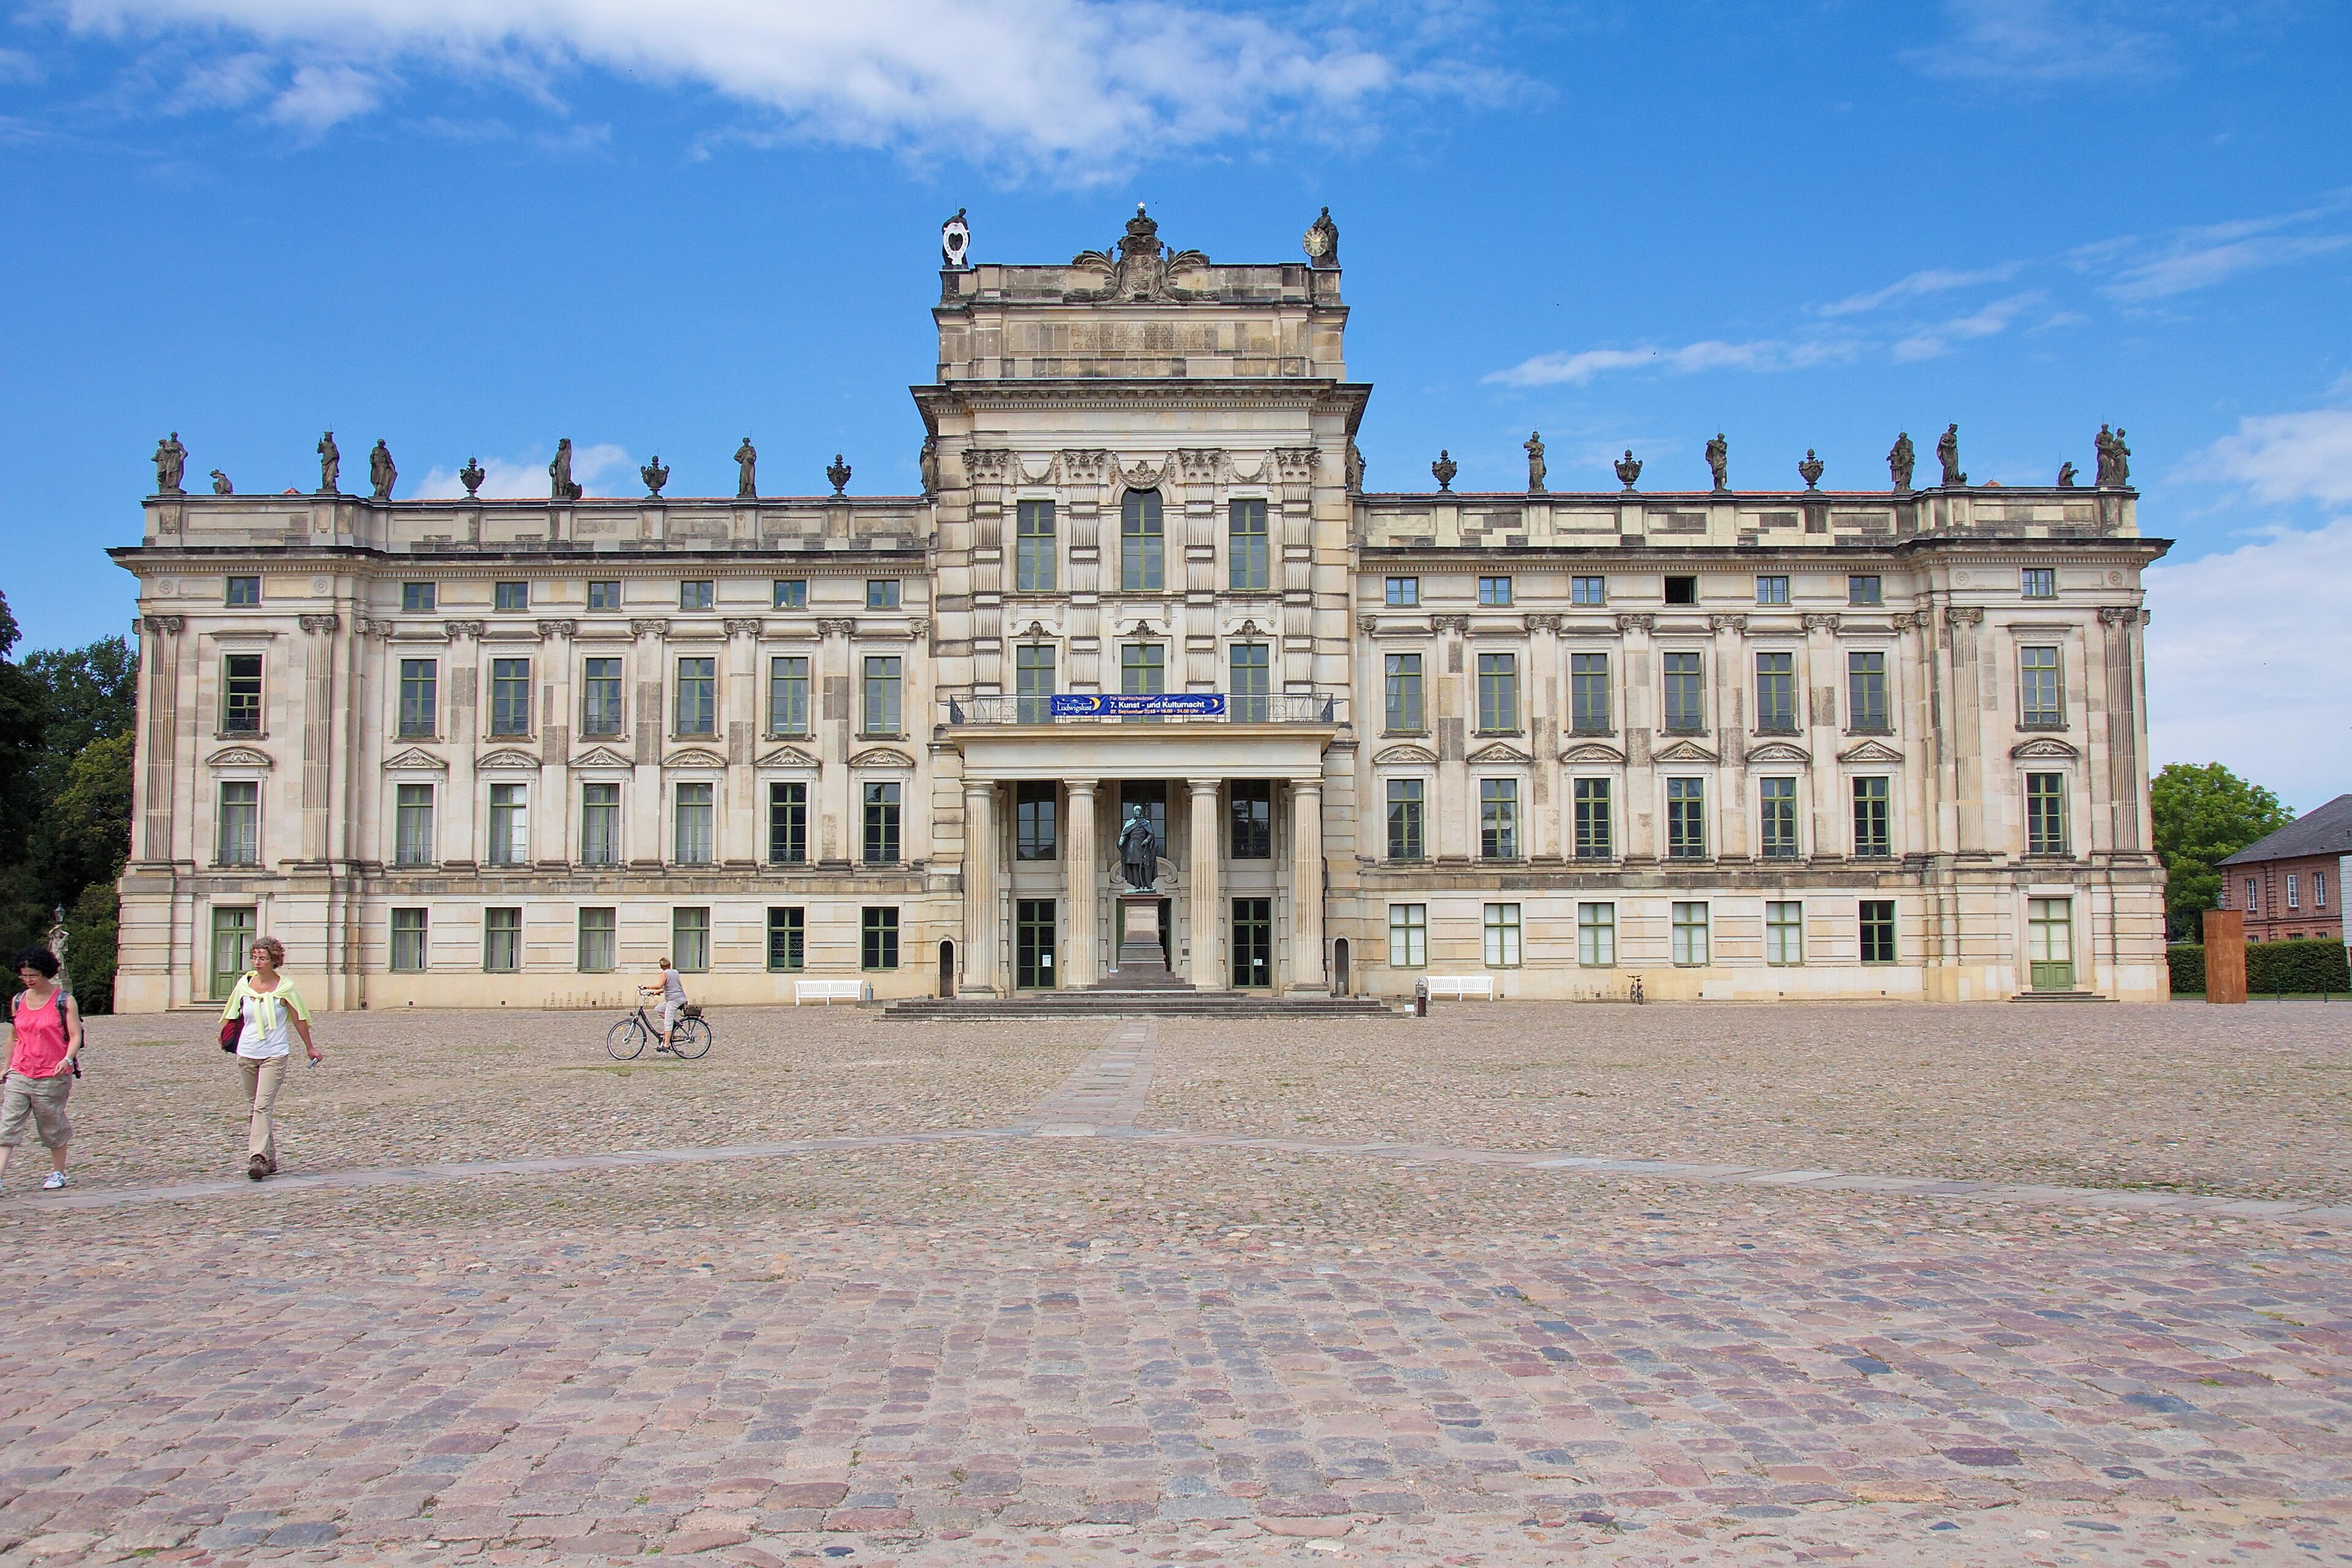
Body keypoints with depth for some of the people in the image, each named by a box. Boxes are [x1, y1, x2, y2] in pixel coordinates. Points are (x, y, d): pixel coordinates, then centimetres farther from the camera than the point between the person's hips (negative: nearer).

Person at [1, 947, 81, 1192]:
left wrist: (67, 1060, -25)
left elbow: (75, 1036, -8)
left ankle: (58, 1173, 22)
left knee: (52, 1126, 7)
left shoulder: (64, 1001, -4)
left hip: (52, 1077, -4)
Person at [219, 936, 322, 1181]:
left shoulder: (285, 988, -6)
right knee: (253, 1108, 10)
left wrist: (310, 1048, 10)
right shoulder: (244, 984, 3)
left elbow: (299, 1020, 3)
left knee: (262, 1107, -16)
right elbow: (233, 1017, 16)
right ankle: (270, 1160, 19)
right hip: (246, 1054, 5)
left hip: (274, 1056, -5)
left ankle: (258, 1158, -22)